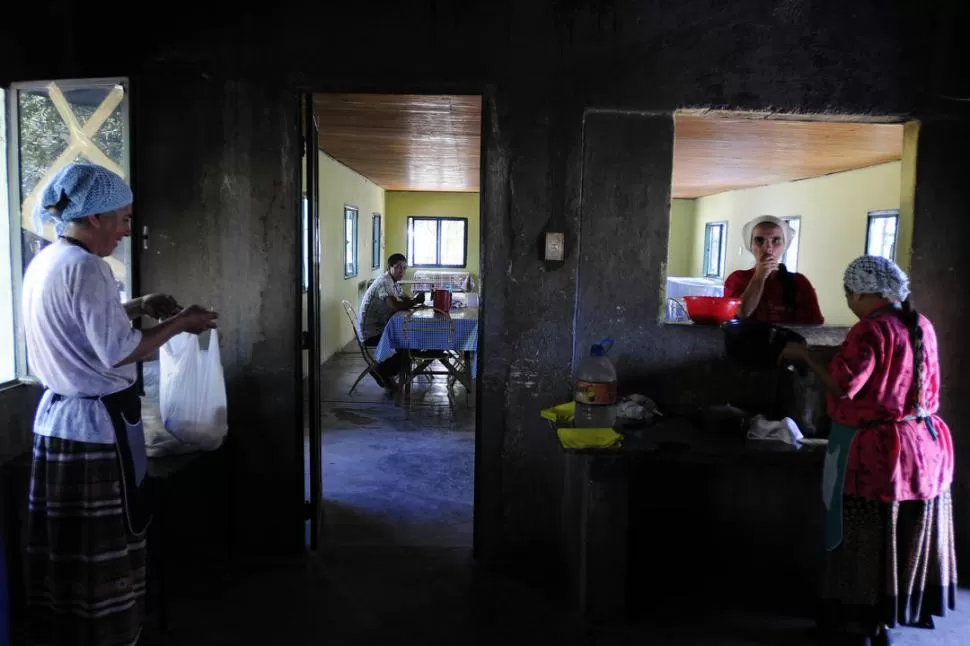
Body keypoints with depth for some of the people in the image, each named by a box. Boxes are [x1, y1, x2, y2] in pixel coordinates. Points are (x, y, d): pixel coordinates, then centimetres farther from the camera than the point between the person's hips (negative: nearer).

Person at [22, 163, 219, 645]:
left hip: (56, 415, 10)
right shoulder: (85, 267, -19)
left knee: (67, 549, 18)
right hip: (96, 425, -9)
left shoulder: (44, 263, 11)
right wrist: (178, 323, -9)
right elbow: (118, 352, -20)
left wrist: (138, 307, 18)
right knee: (105, 551, 3)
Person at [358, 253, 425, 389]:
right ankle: (381, 371, 2)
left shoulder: (394, 283, 13)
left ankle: (385, 373, 14)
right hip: (371, 333, -10)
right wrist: (416, 301, -19)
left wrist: (415, 300, -13)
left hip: (380, 329, 10)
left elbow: (406, 301, 10)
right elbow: (396, 306, -32)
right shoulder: (384, 282, -20)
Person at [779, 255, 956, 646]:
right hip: (925, 443, 8)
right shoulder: (921, 325, 7)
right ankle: (897, 612, 31)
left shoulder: (871, 329, -19)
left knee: (867, 541, 4)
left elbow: (843, 388, -22)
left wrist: (804, 356, -11)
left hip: (876, 449, -8)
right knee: (909, 535, 18)